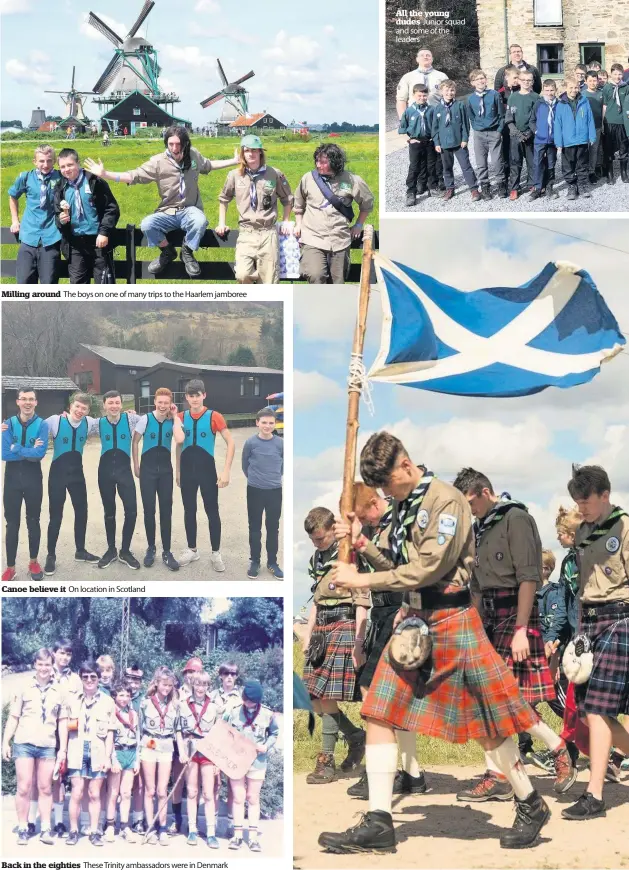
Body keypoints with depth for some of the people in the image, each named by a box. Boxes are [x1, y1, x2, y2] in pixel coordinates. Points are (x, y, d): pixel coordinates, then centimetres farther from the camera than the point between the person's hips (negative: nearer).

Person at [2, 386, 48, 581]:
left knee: (33, 521, 11)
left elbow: (40, 453, -20)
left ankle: (33, 562, 26)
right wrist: (30, 451, -17)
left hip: (33, 477, -1)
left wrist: (16, 449, -16)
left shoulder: (42, 424, -7)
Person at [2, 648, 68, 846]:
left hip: (48, 745, 2)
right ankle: (23, 829, 5)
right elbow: (13, 717, 3)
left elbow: (62, 721, 9)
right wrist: (5, 742, -2)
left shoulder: (58, 691, 7)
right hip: (24, 742, -1)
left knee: (45, 788, 5)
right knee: (24, 787, -2)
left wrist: (63, 748, 5)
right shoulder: (24, 686, 3)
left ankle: (46, 829, 9)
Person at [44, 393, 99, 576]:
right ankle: (51, 555, 13)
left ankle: (80, 551, 30)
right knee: (56, 515, 1)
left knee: (81, 512, 13)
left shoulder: (88, 423, -3)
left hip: (77, 472, 4)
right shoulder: (55, 420, -16)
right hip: (58, 473, -4)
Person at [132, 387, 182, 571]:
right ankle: (151, 548, 18)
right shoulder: (146, 419, -8)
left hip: (166, 469, 1)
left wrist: (175, 416, -17)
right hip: (148, 469, -1)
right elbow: (135, 442, 2)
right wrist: (136, 466, 2)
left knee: (166, 510, 3)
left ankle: (166, 551, 11)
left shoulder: (172, 420, -5)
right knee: (149, 510, 4)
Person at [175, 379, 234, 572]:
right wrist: (178, 471, 6)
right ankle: (192, 550, 24)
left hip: (207, 469, -3)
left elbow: (231, 443, -8)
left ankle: (216, 553, 10)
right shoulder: (181, 417, 3)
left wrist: (226, 471, -14)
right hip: (187, 470, 4)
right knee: (189, 510, 12)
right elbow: (179, 442, 7)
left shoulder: (214, 417, -8)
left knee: (212, 511, 1)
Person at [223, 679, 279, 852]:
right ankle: (237, 835, 12)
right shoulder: (232, 712, -7)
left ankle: (253, 837, 10)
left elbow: (274, 733, 9)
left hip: (257, 761, 0)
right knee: (238, 798, 4)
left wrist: (266, 746, -8)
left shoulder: (267, 714, -6)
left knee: (253, 798, 6)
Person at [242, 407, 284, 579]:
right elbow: (245, 464, 5)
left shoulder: (281, 443, -6)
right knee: (255, 527, 8)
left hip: (275, 491, 1)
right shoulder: (250, 442, -9)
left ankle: (272, 563, 19)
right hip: (255, 491, -1)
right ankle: (255, 561, 19)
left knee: (273, 528, 8)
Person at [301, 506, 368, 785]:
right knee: (316, 700, 5)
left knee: (328, 698, -11)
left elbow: (361, 605, -12)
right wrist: (308, 634, 18)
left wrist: (358, 644, -16)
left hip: (343, 628, -8)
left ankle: (326, 763, -3)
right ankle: (356, 736, 24)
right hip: (321, 631, 8)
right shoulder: (316, 559, 16)